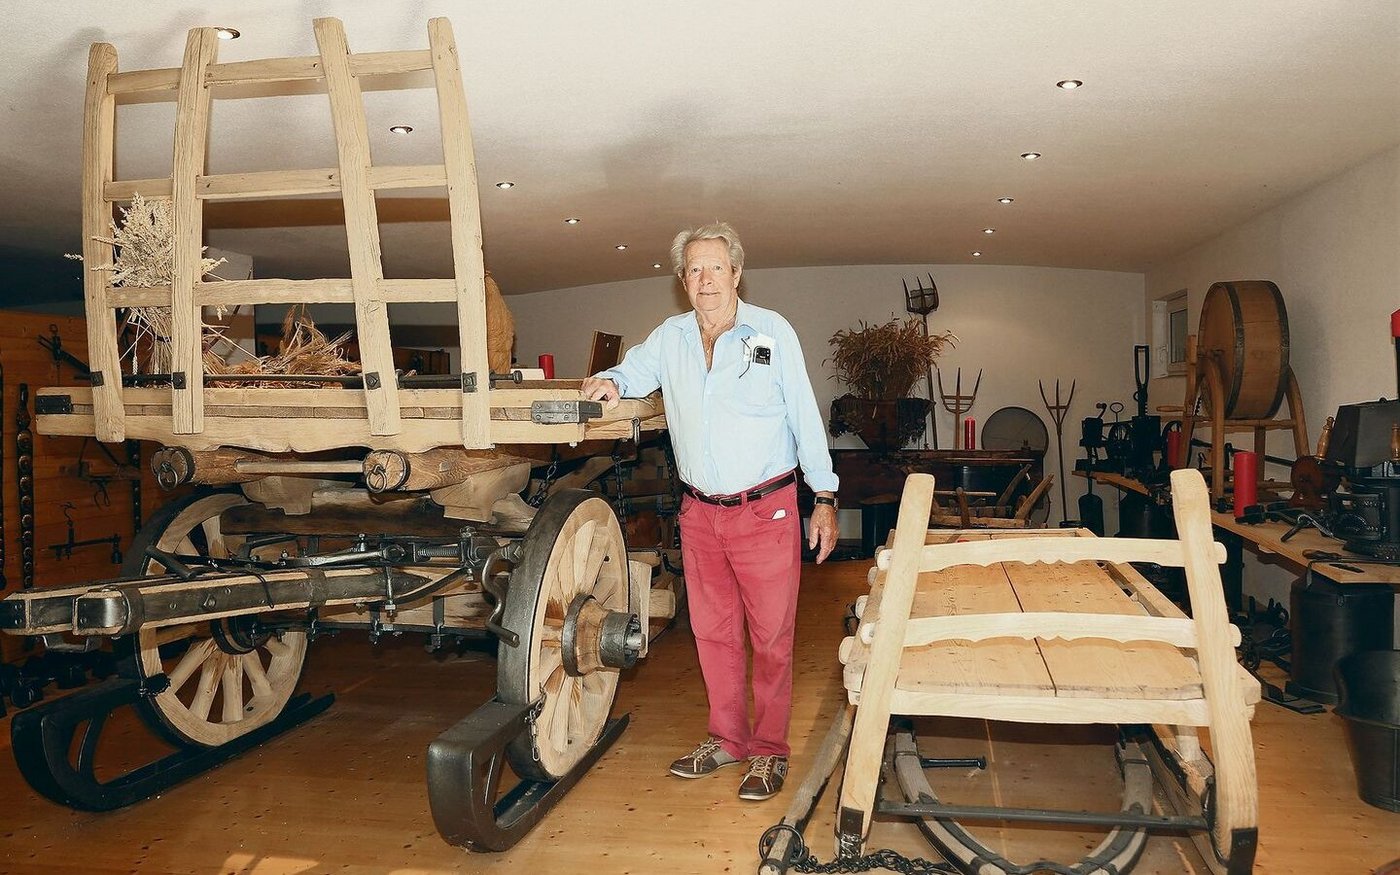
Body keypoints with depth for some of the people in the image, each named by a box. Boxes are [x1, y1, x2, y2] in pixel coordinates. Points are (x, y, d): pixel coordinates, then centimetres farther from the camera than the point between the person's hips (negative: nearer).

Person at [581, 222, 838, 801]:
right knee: (712, 632, 14)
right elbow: (632, 372, 18)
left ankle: (770, 750, 19)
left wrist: (824, 499, -4)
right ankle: (727, 739, 30)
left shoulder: (773, 332, -5)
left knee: (770, 637, 4)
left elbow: (805, 417, -3)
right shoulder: (669, 337, 5)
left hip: (766, 510, -4)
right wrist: (610, 382, -9)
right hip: (699, 513, 4)